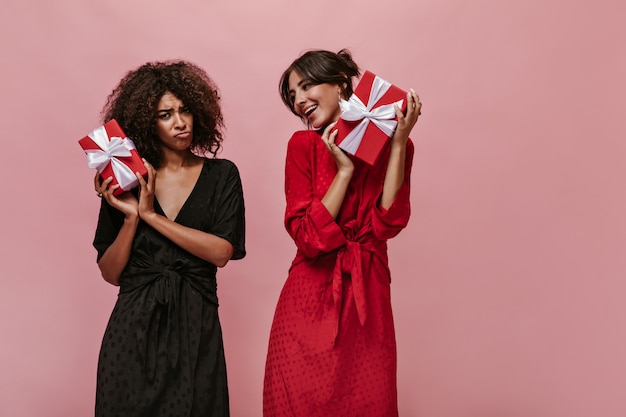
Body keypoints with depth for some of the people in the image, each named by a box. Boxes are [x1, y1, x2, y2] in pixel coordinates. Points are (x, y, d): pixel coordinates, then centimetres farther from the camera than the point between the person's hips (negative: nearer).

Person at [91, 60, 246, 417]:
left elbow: (221, 253, -11)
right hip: (134, 325, 1)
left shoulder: (221, 175, 2)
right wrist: (131, 217, -13)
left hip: (195, 324, 0)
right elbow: (110, 273, 2)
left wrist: (151, 215, -11)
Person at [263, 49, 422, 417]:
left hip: (368, 298, 1)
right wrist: (344, 169, -14)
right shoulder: (303, 145, -1)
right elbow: (307, 236, -10)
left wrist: (398, 142, -13)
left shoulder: (394, 147, 2)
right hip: (311, 298, -1)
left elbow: (386, 224, -13)